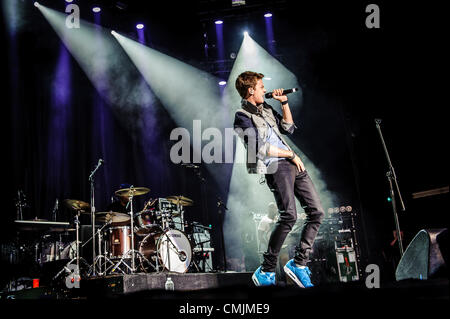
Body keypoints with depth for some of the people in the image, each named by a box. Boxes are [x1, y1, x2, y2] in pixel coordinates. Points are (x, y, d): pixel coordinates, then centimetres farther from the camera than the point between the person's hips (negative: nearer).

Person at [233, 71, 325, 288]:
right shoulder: (243, 117, -3)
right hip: (275, 167, -9)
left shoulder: (266, 108, 23)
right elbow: (260, 148, -12)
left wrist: (284, 103, 18)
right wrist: (291, 154, -6)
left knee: (317, 212, 1)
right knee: (289, 216, -21)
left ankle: (298, 263, 7)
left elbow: (288, 128, 27)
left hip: (292, 164, 9)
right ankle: (266, 271, -11)